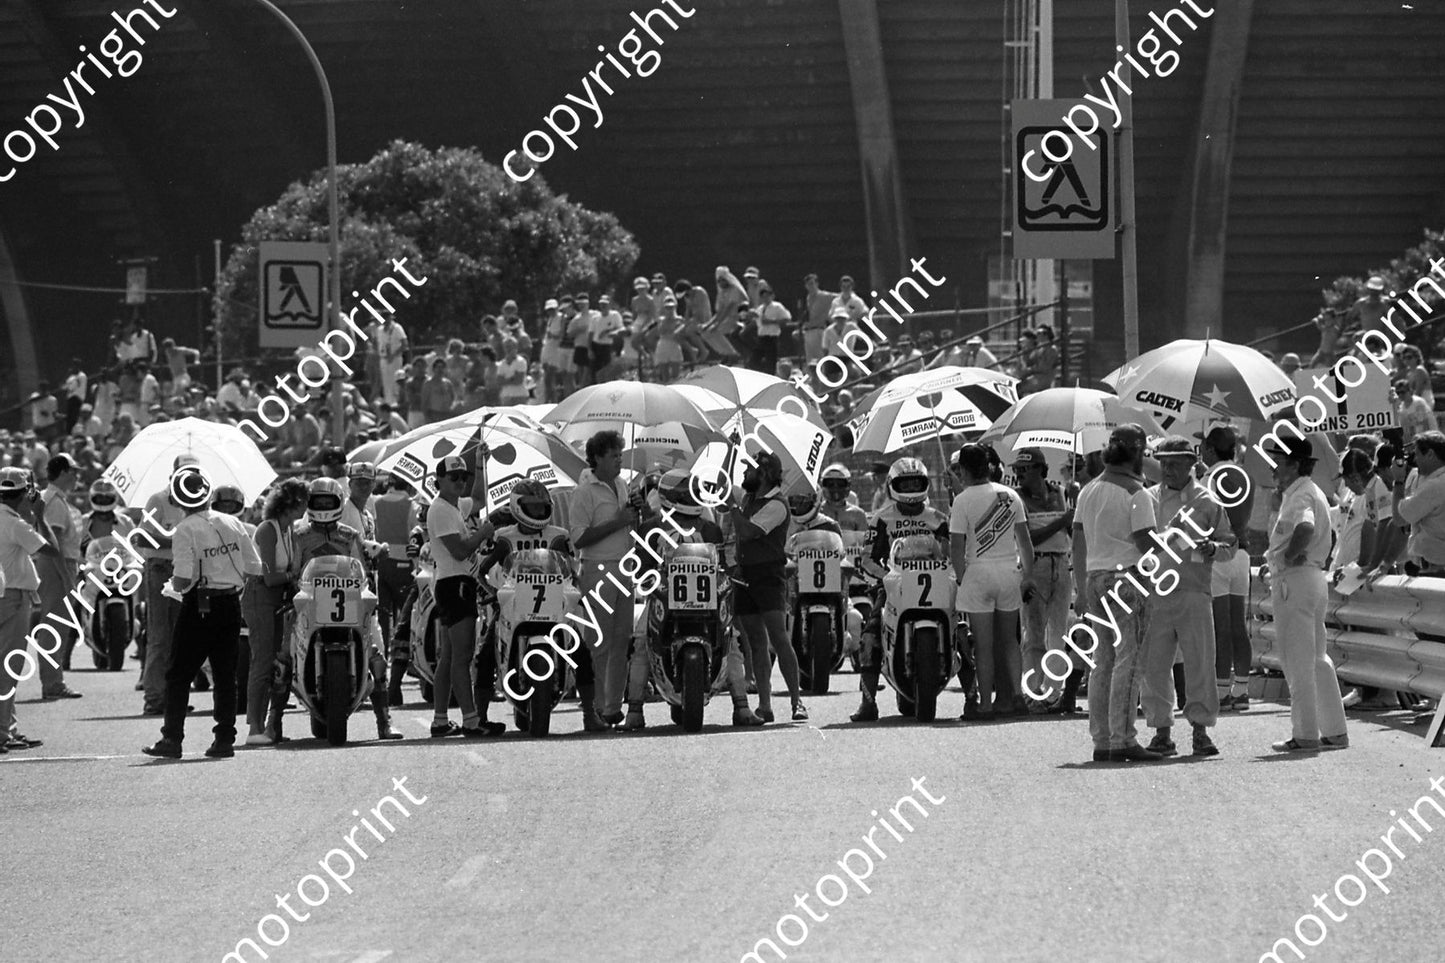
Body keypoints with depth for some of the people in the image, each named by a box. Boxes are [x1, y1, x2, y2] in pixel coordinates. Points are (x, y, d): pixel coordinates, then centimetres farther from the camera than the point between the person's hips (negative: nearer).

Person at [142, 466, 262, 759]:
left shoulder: (186, 529, -13)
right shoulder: (232, 523, 3)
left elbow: (184, 579, -19)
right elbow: (255, 567, 4)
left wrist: (175, 586, 3)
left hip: (199, 606, -5)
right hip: (231, 605, 5)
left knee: (179, 676, 4)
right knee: (226, 675, 10)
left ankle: (172, 738, 1)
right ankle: (225, 740, 9)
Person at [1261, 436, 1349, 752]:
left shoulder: (1300, 495, -14)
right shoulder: (1311, 493, 19)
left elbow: (1305, 527, -35)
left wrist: (1288, 557, -22)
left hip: (1295, 578, -10)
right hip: (1313, 578, 10)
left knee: (1297, 660, -6)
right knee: (1317, 659, 13)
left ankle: (1306, 734, -5)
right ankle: (1335, 731, 14)